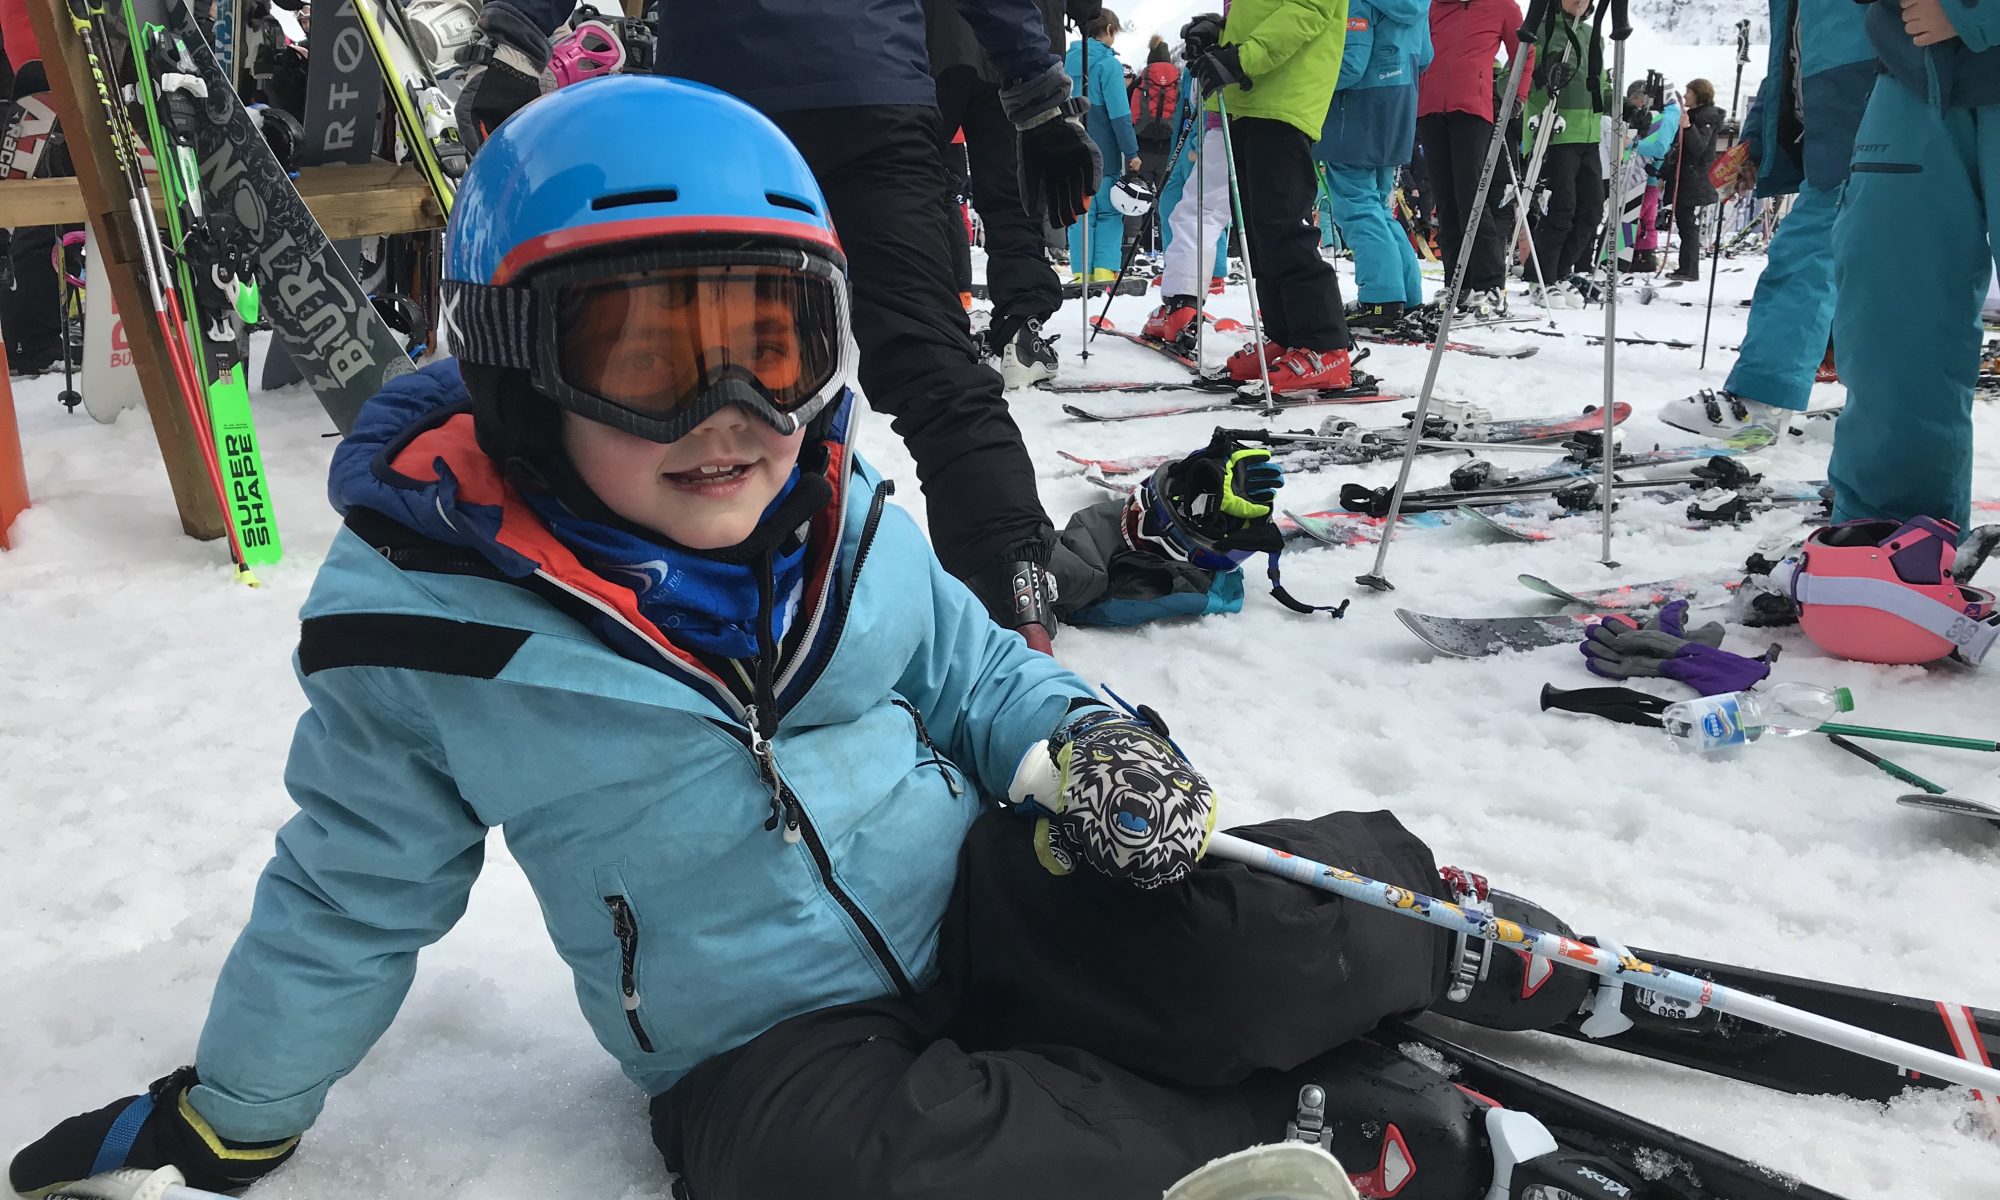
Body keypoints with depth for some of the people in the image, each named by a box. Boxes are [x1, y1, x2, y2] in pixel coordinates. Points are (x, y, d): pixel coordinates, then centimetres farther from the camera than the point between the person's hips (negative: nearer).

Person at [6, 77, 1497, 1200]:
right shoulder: (434, 616, -11)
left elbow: (975, 674, 14)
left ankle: (1441, 944, 9)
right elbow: (355, 897, 5)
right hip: (775, 1045, -2)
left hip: (985, 902, 3)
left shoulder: (842, 522, -2)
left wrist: (1086, 745, -8)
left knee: (1257, 926, -25)